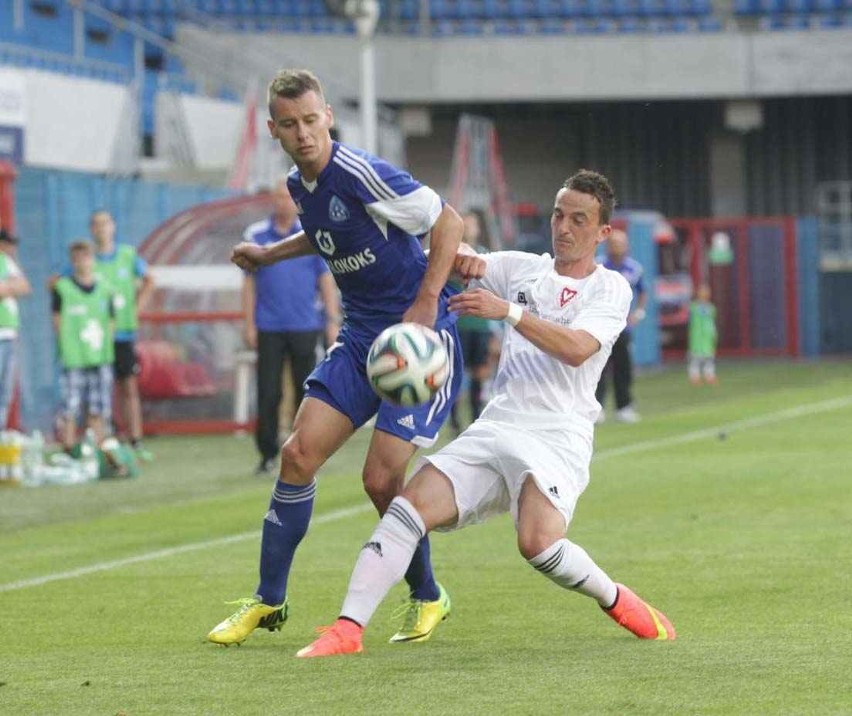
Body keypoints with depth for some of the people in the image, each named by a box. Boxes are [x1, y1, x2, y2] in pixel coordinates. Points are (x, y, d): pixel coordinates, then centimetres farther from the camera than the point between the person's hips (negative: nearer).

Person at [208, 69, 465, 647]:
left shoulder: (362, 174, -19)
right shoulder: (300, 185, 7)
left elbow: (448, 222, -16)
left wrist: (426, 305, -20)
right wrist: (270, 254, 26)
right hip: (361, 337, 8)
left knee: (382, 478, -13)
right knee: (299, 453, -2)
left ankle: (428, 599, 11)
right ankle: (268, 601, 9)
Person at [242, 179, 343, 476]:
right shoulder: (255, 236, 6)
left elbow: (326, 280, 6)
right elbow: (249, 282, 7)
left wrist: (333, 321, -1)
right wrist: (249, 323, 2)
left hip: (305, 326, 0)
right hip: (269, 327, 0)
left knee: (306, 390, 2)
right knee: (268, 393, -2)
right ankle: (268, 454, 5)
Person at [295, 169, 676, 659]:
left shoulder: (610, 288, 3)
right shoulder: (523, 268, 17)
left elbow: (577, 348, -15)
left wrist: (508, 310, -26)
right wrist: (463, 259, -4)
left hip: (557, 437, -5)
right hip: (495, 429, 5)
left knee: (539, 543, -29)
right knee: (411, 507, -15)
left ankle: (618, 602, 0)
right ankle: (349, 628, -19)